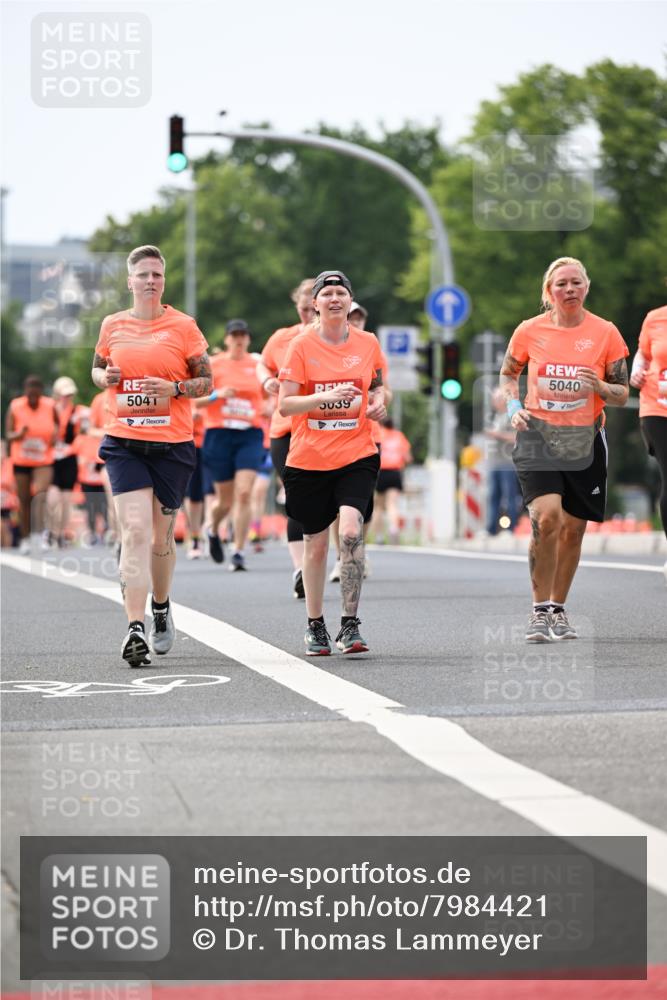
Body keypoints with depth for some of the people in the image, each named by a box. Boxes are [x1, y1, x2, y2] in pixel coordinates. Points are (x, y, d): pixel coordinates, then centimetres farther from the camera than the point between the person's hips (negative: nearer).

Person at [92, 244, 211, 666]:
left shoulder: (183, 326, 0)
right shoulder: (113, 326, 7)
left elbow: (207, 381, 4)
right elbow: (98, 368, 22)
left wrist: (173, 388, -15)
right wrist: (105, 377, -1)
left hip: (173, 444, 0)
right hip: (124, 442, 1)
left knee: (161, 535, 9)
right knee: (135, 531, -14)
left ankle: (161, 606, 38)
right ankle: (135, 628, -19)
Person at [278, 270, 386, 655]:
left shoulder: (367, 342, 4)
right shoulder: (301, 345, -2)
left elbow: (378, 385, 22)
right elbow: (284, 405, -7)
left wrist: (379, 401, 0)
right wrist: (324, 396, -21)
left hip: (357, 455, 0)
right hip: (309, 460, 0)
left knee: (351, 531, -20)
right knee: (316, 544, 7)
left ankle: (350, 625, -15)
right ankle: (315, 627, 24)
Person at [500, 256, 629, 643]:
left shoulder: (605, 332, -2)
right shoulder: (530, 331, -1)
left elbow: (622, 394, 3)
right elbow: (508, 373, 16)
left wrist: (600, 387, -18)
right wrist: (514, 407, -2)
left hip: (585, 440, 1)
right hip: (538, 436, -1)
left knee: (573, 529, 7)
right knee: (546, 518, -20)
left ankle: (558, 609, 25)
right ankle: (540, 611, -10)